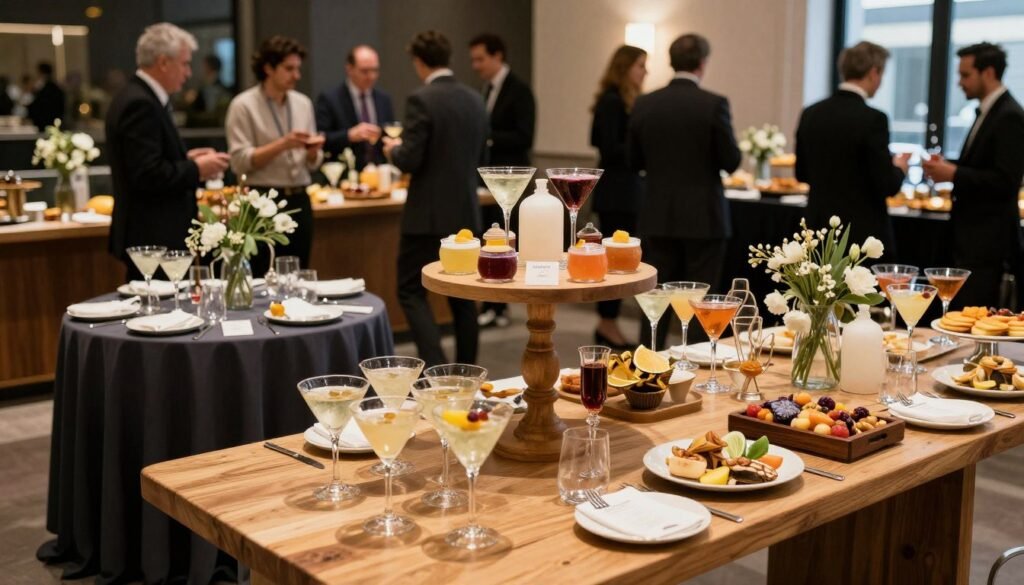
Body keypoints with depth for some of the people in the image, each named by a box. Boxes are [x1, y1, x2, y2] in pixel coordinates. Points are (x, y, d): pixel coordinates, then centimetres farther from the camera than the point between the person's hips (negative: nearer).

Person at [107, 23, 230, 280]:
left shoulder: (138, 97, 14)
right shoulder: (140, 104, -18)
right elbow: (149, 176, -24)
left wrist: (186, 159, 8)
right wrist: (196, 169, -13)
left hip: (154, 235, 11)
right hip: (154, 239, -11)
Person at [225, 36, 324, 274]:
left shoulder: (303, 103, 11)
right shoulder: (243, 105, -5)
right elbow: (240, 161, -13)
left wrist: (313, 150, -9)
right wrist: (282, 144, -20)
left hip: (299, 201, 5)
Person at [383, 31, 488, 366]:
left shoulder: (421, 100, -14)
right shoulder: (475, 100, 7)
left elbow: (409, 161, -17)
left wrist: (393, 149, 3)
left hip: (429, 215, -6)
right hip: (466, 213, 7)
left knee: (411, 291, 2)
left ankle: (435, 367, -10)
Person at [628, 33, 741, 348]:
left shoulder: (644, 104, 0)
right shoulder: (714, 104, -12)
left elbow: (634, 161, 6)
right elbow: (731, 162, -8)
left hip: (658, 216, 3)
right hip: (703, 217, -3)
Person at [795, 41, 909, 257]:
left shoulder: (811, 114, 3)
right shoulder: (872, 119, -16)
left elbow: (802, 173, 13)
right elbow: (887, 186, -15)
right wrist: (899, 168, 5)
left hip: (821, 230, 6)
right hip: (864, 234, -6)